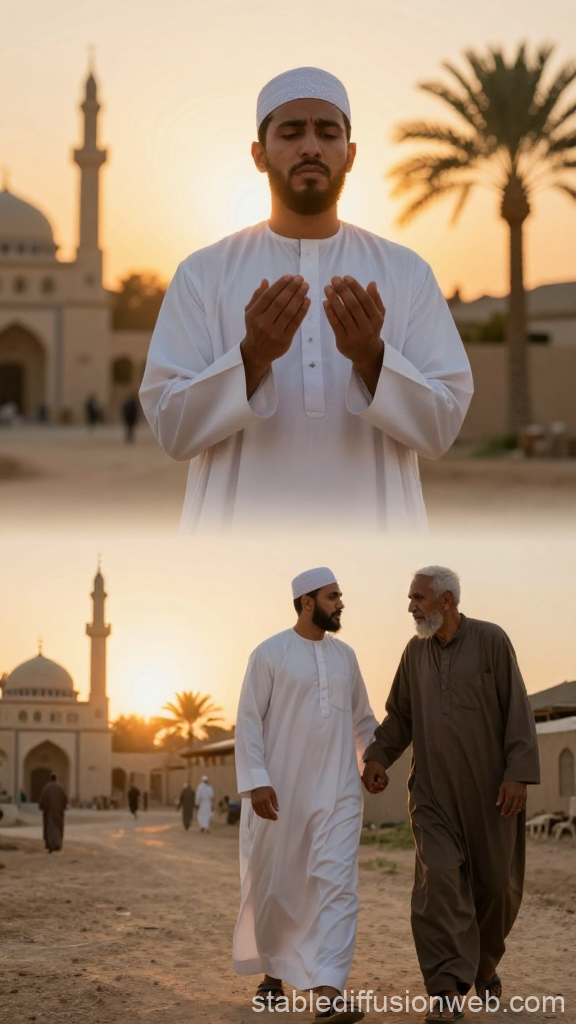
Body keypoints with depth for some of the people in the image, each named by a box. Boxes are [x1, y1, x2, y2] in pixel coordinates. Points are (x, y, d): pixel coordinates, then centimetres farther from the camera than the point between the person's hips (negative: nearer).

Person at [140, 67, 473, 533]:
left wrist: (371, 357, -17)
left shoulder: (408, 272, 5)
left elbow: (443, 426, 0)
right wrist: (252, 356, -18)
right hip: (241, 536, -1)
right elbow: (170, 426, -3)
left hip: (371, 531, 1)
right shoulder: (202, 273, 3)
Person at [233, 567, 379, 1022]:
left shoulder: (344, 655, 11)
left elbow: (363, 720, 20)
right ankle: (272, 973, 30)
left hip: (338, 791, 3)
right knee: (274, 886, 8)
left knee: (337, 883, -11)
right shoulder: (270, 654, -3)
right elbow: (249, 721, -7)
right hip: (280, 792, -3)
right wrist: (256, 782, -16)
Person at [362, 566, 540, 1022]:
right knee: (440, 881, -13)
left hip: (490, 790, -2)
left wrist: (519, 774, -16)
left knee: (496, 883, 8)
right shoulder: (416, 651, 6)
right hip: (434, 792, 2)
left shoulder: (491, 641, -7)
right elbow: (400, 715, 12)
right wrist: (378, 757, -4)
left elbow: (518, 711, -8)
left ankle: (485, 961, 36)